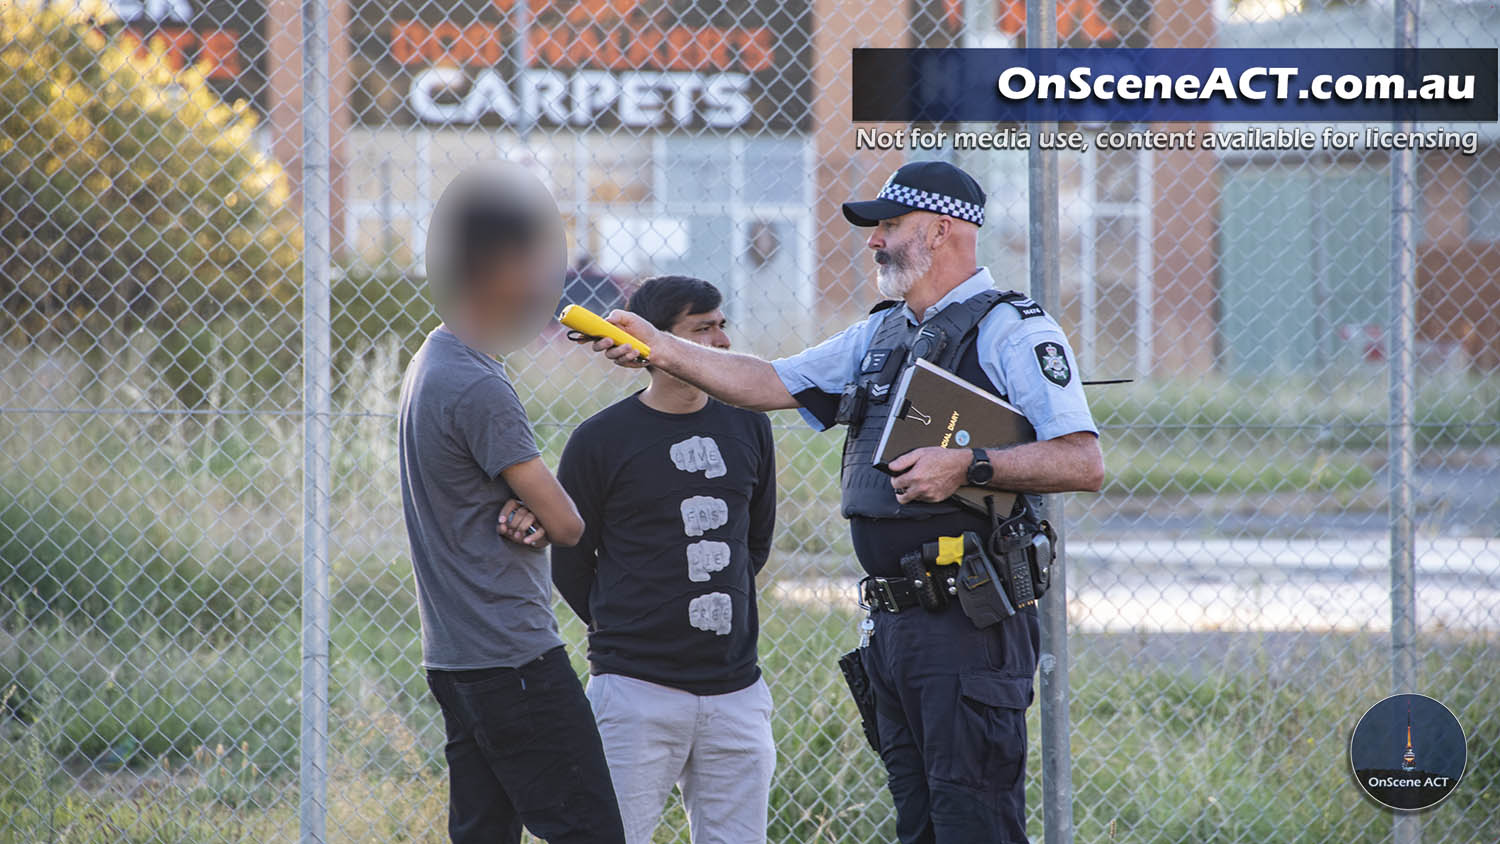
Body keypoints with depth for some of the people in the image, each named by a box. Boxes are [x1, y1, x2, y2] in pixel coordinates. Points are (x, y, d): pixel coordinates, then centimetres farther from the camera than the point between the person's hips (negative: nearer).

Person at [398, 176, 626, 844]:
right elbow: (568, 524, -15)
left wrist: (523, 513, -5)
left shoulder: (430, 365, 15)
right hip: (515, 657, -10)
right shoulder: (477, 387, -17)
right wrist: (538, 514, 7)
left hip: (453, 657, 10)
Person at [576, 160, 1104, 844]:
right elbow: (769, 385, 20)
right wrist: (660, 349, 10)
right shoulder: (881, 336, 20)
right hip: (894, 625, 9)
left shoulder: (1011, 331, -6)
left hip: (971, 629, -9)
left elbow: (1082, 462, -14)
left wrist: (968, 466, -22)